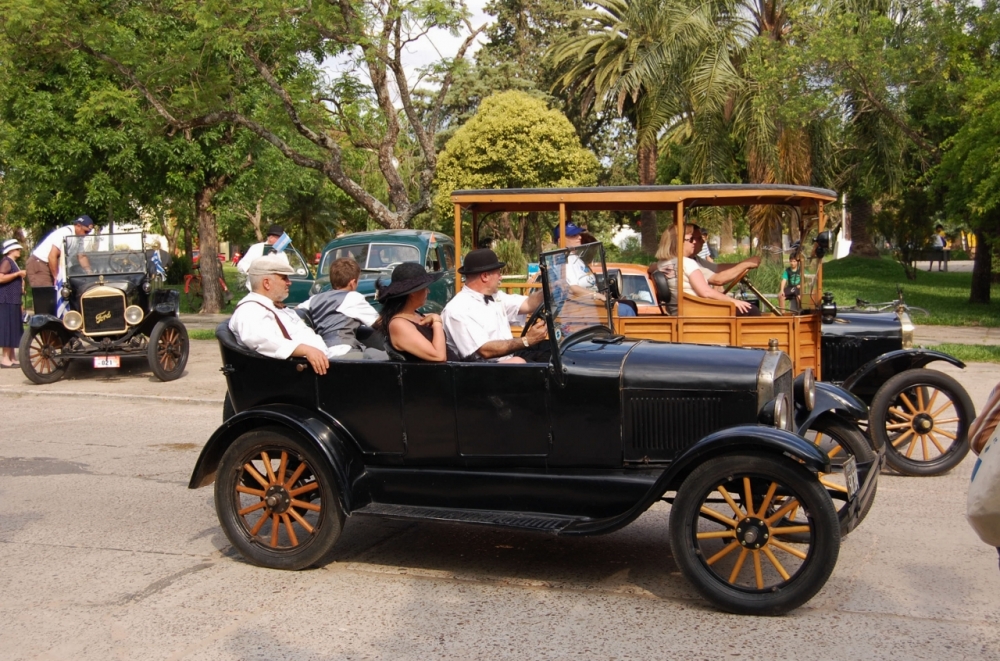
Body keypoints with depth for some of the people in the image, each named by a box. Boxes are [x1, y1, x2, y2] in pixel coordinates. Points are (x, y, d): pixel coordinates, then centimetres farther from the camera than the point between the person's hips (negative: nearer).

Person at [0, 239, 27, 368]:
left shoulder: (13, 262, 19)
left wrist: (21, 287, 14)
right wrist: (18, 273, -18)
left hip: (13, 300, 10)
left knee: (14, 329, 10)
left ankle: (12, 357, 13)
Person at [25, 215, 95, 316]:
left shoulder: (78, 236, 3)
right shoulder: (65, 233, -23)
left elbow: (82, 257, 5)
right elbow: (52, 256, -26)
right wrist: (56, 277, -19)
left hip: (52, 266, 9)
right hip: (38, 265, -9)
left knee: (54, 302, 4)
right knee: (44, 302, -14)